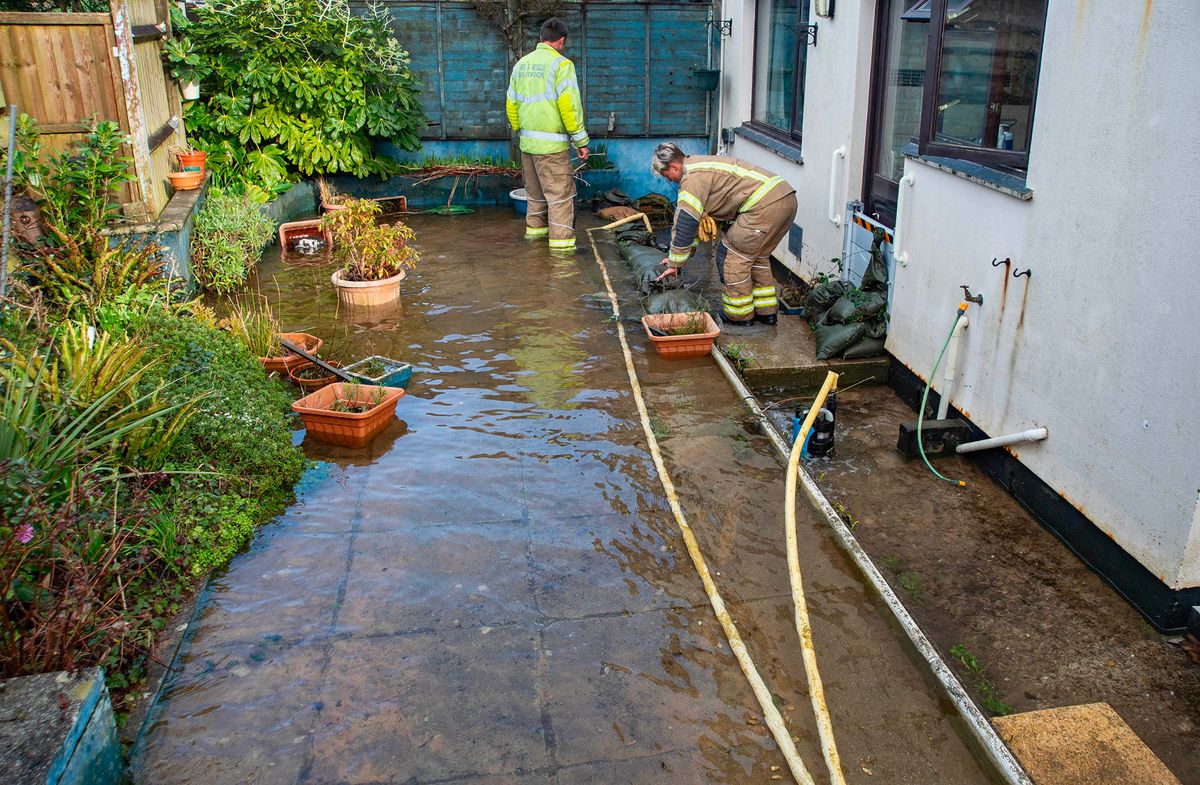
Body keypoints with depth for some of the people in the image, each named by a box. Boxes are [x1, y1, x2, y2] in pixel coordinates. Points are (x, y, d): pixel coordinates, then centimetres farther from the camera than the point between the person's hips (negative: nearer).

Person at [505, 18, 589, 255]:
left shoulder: (522, 64, 10)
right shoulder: (561, 64, -10)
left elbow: (511, 104, 13)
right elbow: (569, 105, -15)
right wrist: (580, 139, -9)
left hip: (527, 143, 7)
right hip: (551, 144, -7)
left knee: (535, 190, 20)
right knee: (560, 193, -2)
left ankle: (535, 230, 32)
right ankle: (561, 243, -4)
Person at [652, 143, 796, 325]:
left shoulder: (693, 177, -8)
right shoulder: (698, 166, 25)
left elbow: (685, 223, -9)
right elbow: (694, 217, 32)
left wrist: (675, 264, -1)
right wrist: (676, 256, 34)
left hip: (765, 204, -10)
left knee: (732, 255, 2)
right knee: (757, 256, 23)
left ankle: (739, 315, 11)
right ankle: (766, 311, 28)